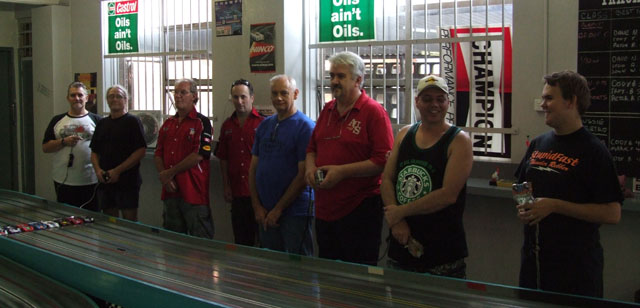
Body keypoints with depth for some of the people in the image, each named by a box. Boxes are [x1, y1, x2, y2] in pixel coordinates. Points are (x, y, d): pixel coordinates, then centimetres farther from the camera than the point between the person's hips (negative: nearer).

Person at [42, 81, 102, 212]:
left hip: (91, 181, -1)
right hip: (63, 181, 2)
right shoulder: (57, 121, 10)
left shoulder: (96, 120, 5)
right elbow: (45, 147, 7)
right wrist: (64, 142, -10)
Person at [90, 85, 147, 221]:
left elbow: (141, 151, -12)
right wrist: (98, 170, -2)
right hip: (105, 182, 6)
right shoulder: (102, 123, 16)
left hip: (127, 181, -6)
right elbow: (94, 151, 19)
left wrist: (118, 171, -15)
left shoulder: (132, 122, -3)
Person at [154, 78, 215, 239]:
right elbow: (158, 154, 15)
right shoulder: (168, 123, 16)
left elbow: (199, 155, -16)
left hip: (194, 191, -7)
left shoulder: (201, 122, -6)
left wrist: (170, 172, -11)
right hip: (170, 190, 7)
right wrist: (163, 176, -3)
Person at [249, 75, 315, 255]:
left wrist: (278, 209, -12)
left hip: (295, 211, -6)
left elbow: (303, 174, -13)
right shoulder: (264, 125, 12)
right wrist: (257, 206, 3)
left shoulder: (305, 126, -9)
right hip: (265, 213, 6)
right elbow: (254, 167, 12)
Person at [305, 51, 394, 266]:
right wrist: (310, 167, 1)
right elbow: (312, 147, 23)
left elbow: (384, 161, -16)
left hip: (360, 210, -7)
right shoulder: (327, 110, 14)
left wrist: (342, 171, -19)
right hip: (324, 209, 7)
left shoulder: (374, 111, -8)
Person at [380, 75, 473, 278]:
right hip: (400, 246, 5)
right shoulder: (404, 134, 8)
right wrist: (396, 221, -11)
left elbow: (448, 194, -16)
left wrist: (400, 211, -12)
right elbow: (387, 179, 4)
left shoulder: (459, 141, -7)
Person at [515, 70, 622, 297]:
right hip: (533, 260, 6)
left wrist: (554, 206, -20)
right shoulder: (538, 144, 8)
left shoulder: (593, 151, -11)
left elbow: (612, 214, -16)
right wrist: (523, 207, 0)